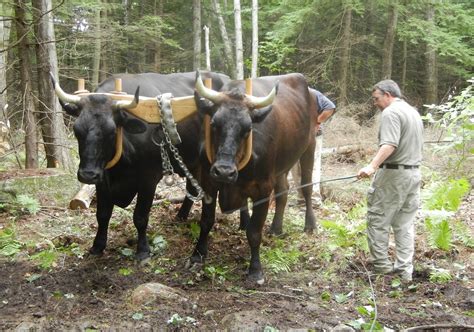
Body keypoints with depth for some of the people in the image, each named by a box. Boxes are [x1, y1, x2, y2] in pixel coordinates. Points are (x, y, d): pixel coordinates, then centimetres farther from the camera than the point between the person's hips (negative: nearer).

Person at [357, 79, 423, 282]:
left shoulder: (391, 112, -11)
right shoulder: (414, 112, 19)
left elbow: (389, 145, -24)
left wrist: (372, 166, -34)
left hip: (393, 174, -9)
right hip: (414, 173, 9)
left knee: (378, 219, 2)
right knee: (405, 223, 10)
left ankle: (381, 264, 7)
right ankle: (405, 270, 10)